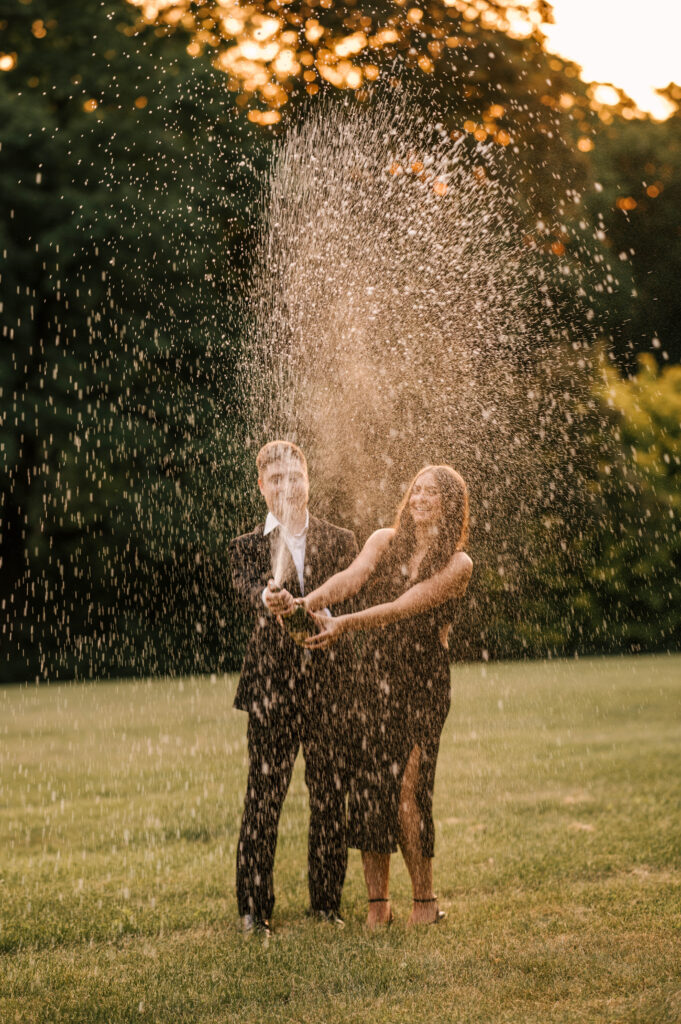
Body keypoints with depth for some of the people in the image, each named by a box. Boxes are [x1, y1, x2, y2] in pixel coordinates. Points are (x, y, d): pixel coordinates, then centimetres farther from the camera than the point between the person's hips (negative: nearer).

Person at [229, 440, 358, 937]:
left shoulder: (340, 541, 10)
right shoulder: (247, 546, 7)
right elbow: (248, 590, -14)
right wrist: (268, 600, -38)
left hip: (330, 690, 1)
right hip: (272, 690, -1)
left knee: (331, 799, 7)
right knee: (263, 798, -2)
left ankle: (327, 900, 20)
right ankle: (254, 906, 8)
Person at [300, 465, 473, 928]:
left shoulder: (458, 564, -4)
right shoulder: (385, 541, 7)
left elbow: (405, 606, -19)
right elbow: (351, 577, -12)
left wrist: (346, 623, -32)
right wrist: (306, 602, -31)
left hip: (423, 684, -3)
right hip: (375, 676, 3)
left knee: (407, 795, -9)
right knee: (366, 789, -1)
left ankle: (426, 900, 8)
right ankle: (378, 902, 10)